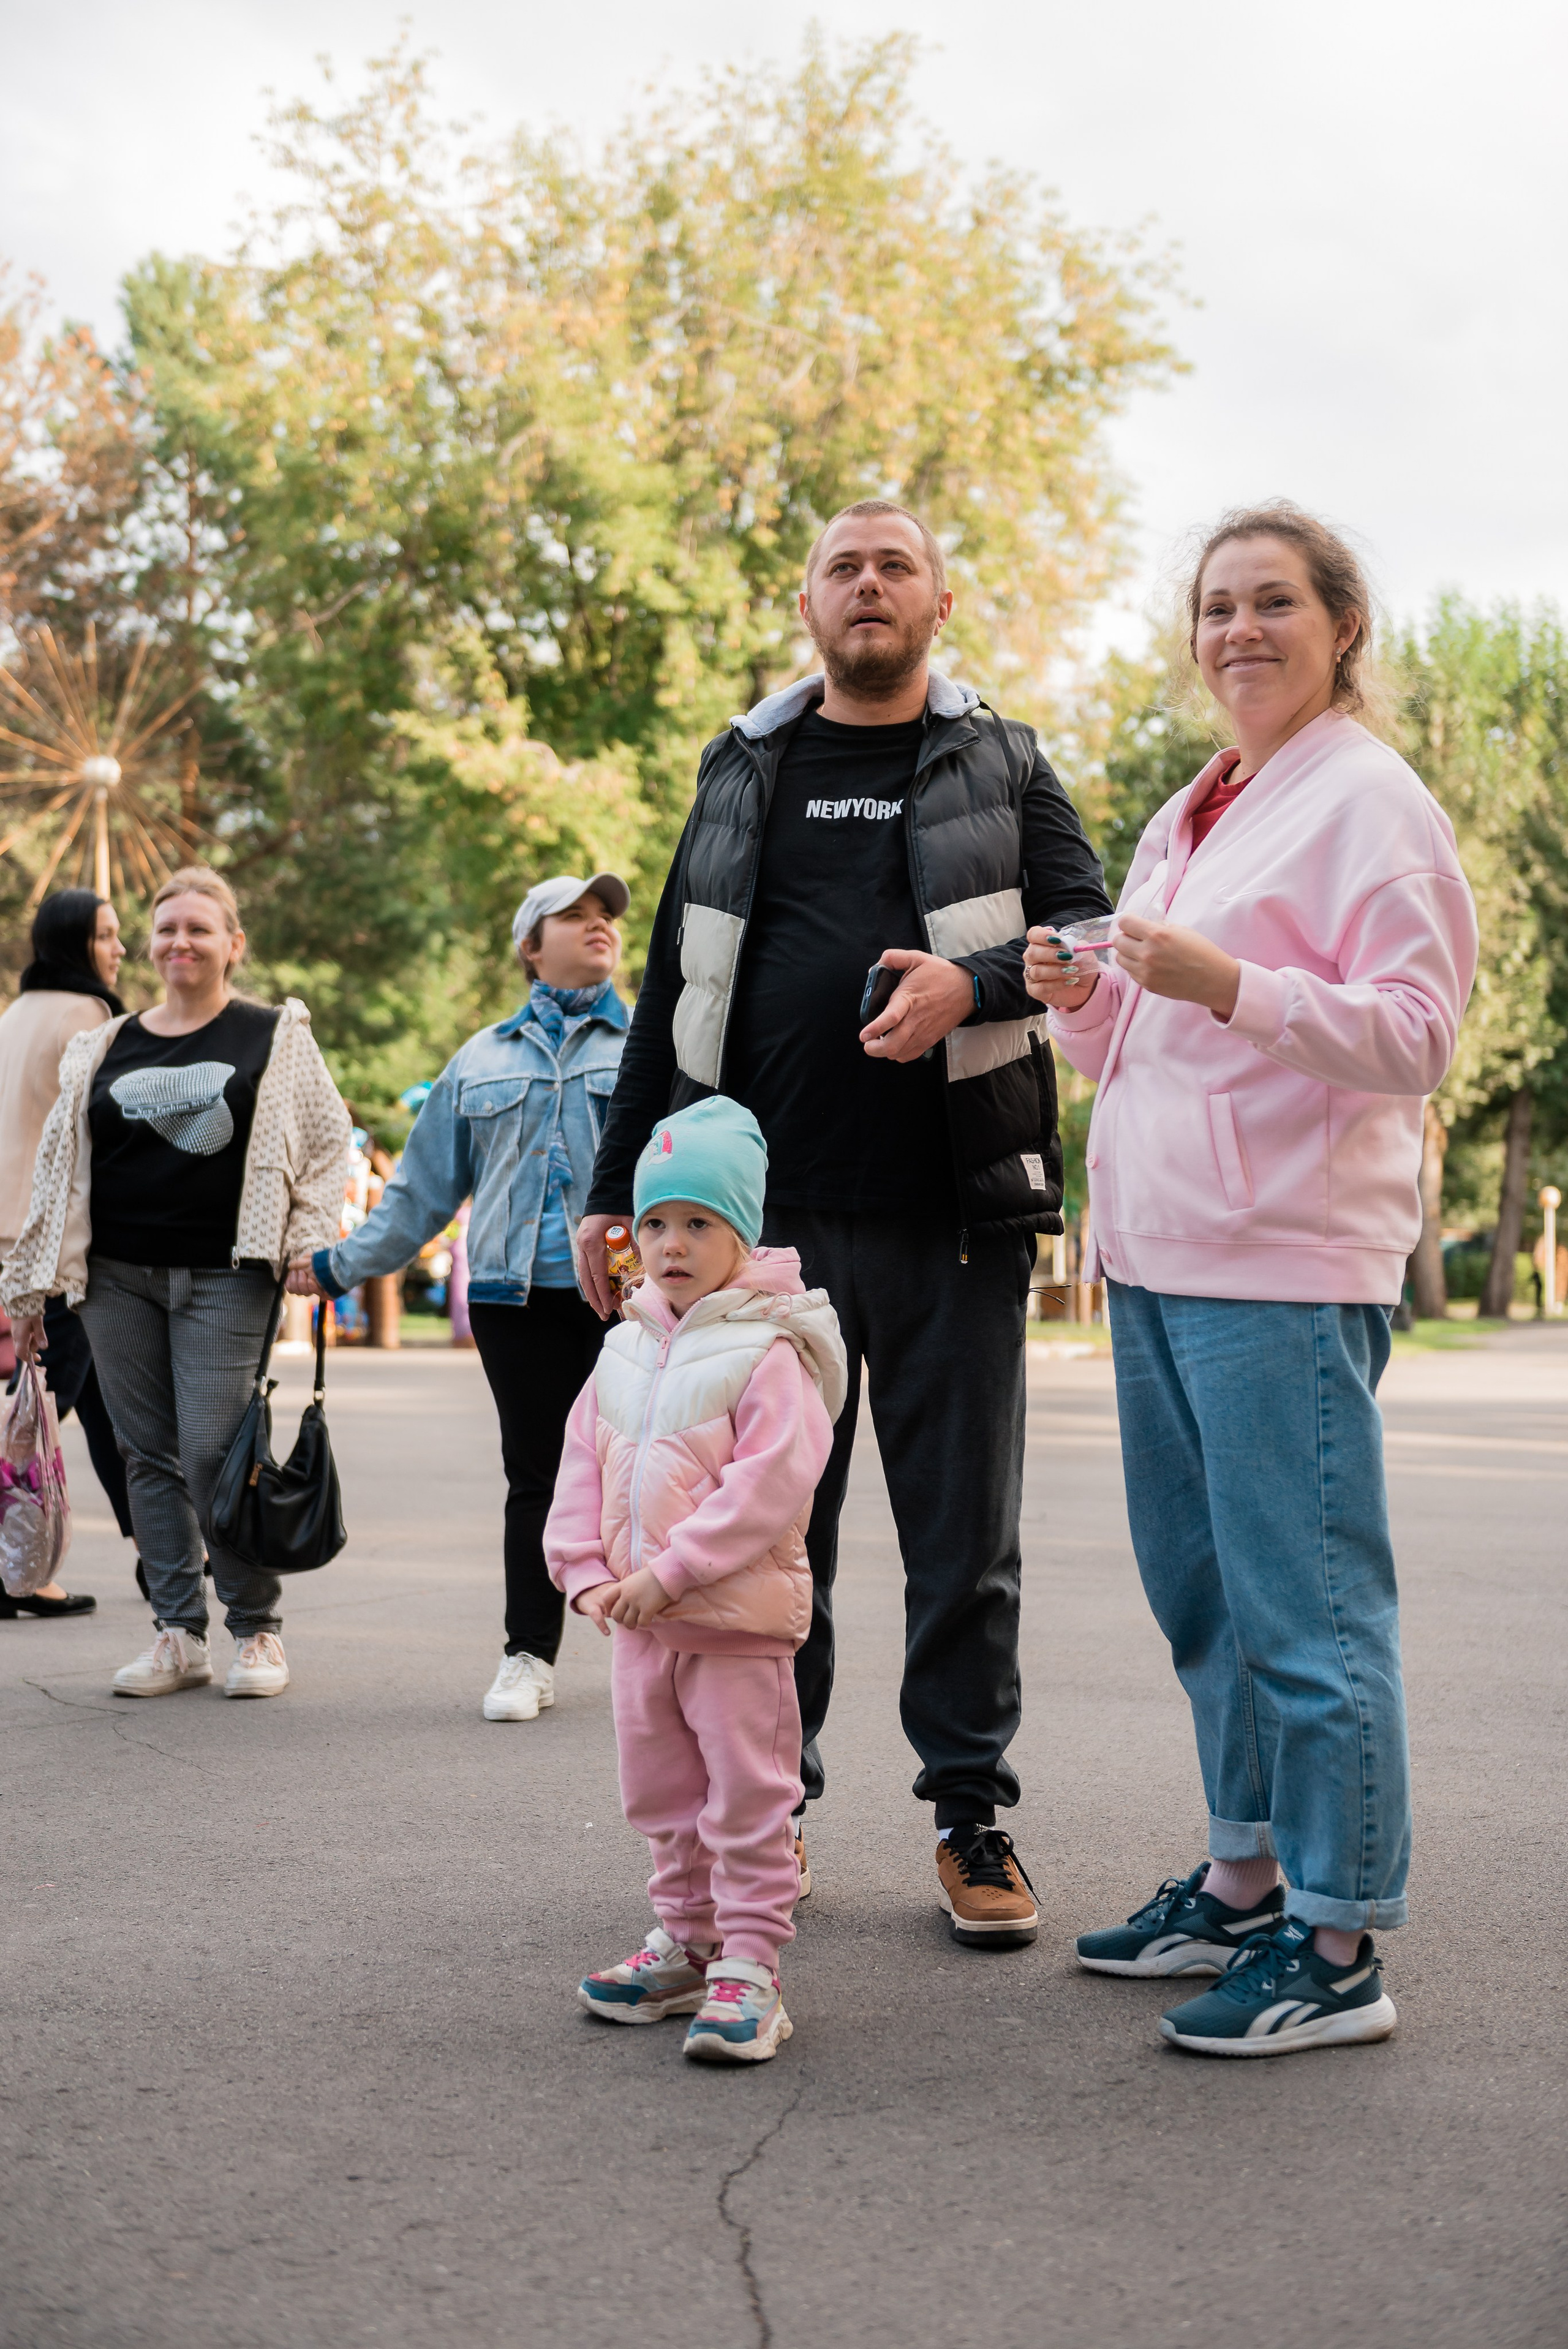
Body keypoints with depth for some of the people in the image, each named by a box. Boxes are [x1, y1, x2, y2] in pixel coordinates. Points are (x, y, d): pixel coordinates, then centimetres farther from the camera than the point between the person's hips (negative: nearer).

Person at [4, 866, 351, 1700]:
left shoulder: (275, 1036, 5)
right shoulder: (105, 1050, 13)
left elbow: (328, 1141, 8)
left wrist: (309, 1243, -5)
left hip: (224, 1279, -4)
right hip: (118, 1279, 4)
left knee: (214, 1455, -10)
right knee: (149, 1457, 5)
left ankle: (256, 1631, 5)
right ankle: (179, 1632, 13)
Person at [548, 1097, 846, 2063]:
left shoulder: (767, 1351, -13)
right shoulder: (627, 1349, 10)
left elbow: (773, 1480, -22)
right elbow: (583, 1467, 13)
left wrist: (672, 1570, -22)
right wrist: (590, 1573, 0)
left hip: (738, 1624, -7)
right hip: (640, 1622, 8)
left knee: (747, 1801, -2)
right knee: (664, 1798, 17)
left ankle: (749, 1969, 4)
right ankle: (688, 1944, 31)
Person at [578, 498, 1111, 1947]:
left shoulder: (1002, 767, 10)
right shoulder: (746, 770, 14)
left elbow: (1096, 934, 1)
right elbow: (676, 984, 15)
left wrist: (975, 984, -19)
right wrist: (618, 1186, 12)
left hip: (955, 1216, -1)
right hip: (769, 1213, 2)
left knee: (964, 1529, 4)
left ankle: (972, 1814, 15)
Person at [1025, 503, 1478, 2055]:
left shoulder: (1369, 799, -5)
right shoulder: (1189, 817, 20)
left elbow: (1416, 1037, -15)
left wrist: (1229, 985, -25)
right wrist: (1074, 992, 4)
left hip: (1286, 1259, -9)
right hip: (1156, 1254, 9)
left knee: (1303, 1599, -7)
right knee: (1199, 1587, 15)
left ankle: (1336, 1943, 2)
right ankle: (1245, 1879, 28)